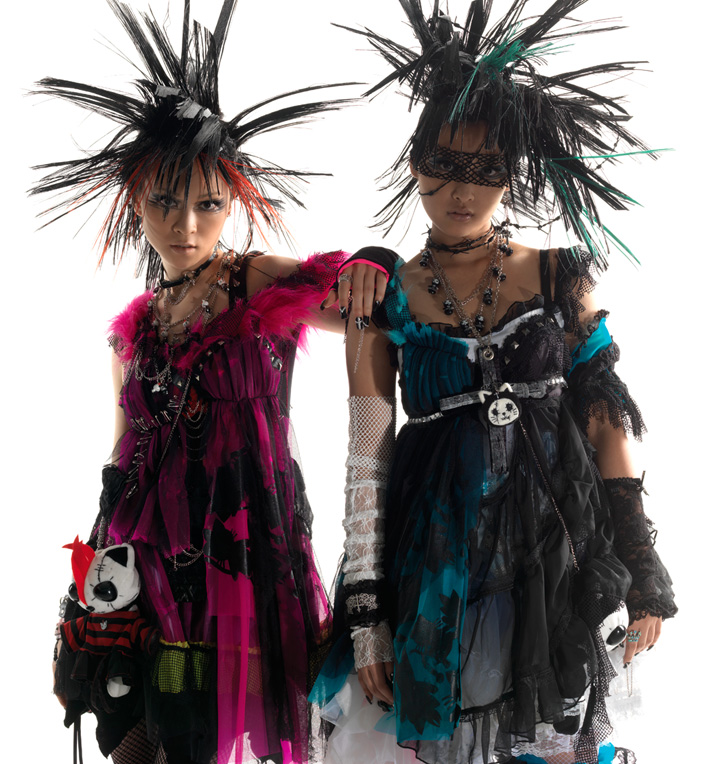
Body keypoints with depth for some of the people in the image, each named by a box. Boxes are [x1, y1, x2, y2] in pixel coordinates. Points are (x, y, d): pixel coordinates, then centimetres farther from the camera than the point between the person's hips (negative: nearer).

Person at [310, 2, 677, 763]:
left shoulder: (560, 278, 2)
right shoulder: (383, 299, 1)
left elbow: (606, 418, 3)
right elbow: (367, 460, 1)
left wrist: (640, 570, -1)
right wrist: (363, 612, -2)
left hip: (558, 547, 1)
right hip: (435, 552, 0)